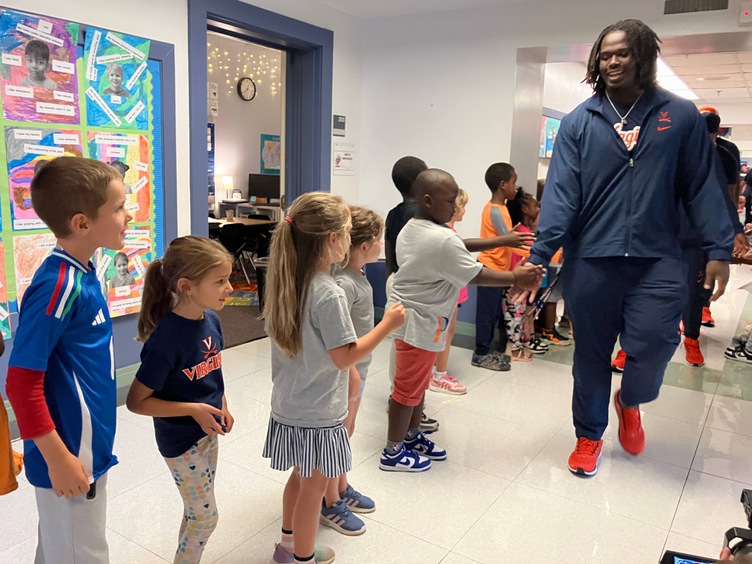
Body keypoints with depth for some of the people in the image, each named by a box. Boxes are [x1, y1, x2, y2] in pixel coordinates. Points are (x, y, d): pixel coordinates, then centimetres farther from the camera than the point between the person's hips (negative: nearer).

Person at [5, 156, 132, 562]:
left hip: (87, 447, 8)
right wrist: (58, 459, -20)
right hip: (68, 455, -8)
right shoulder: (58, 286, -25)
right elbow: (22, 382, -24)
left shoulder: (82, 274, 3)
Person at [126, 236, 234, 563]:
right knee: (206, 516, 8)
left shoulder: (211, 320, -6)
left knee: (197, 510, 22)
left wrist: (222, 408, 0)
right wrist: (193, 409, -25)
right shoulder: (166, 338, -28)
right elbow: (136, 402, -21)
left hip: (208, 432, 7)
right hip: (181, 440, -7)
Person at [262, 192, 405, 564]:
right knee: (313, 488, 12)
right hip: (318, 414, -8)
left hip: (288, 406, 8)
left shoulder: (285, 283, -1)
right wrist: (387, 324, -13)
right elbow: (345, 358, -21)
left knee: (300, 477, 26)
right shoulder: (330, 294, -26)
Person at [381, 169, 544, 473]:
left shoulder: (410, 230, 7)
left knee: (417, 382, 21)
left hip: (407, 315, 10)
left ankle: (412, 436, 35)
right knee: (409, 387, 2)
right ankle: (393, 452, 15)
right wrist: (515, 278, -9)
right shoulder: (443, 239, -23)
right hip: (419, 322, -10)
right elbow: (475, 275, -18)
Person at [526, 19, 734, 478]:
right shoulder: (579, 122, 3)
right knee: (591, 356, 10)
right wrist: (540, 255, -14)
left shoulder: (681, 116, 5)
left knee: (653, 345, -10)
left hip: (657, 259, 0)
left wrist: (719, 249, -2)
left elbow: (701, 187, 6)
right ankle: (589, 436, 32)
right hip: (590, 260, 0)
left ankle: (630, 401, 27)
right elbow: (561, 193, -5)